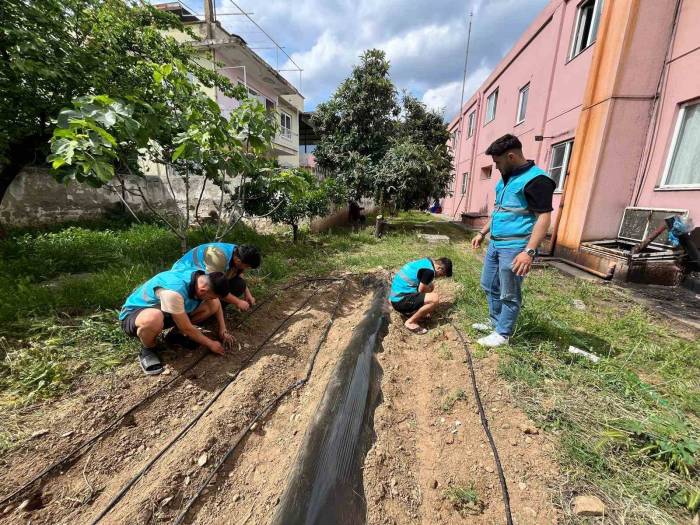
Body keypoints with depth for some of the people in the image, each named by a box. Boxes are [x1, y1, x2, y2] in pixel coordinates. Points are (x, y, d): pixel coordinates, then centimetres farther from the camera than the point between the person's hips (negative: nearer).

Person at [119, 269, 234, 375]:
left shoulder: (203, 279, -17)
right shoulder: (174, 291, -39)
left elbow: (217, 303, 3)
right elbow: (187, 328, -27)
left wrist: (223, 330, -4)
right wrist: (210, 344, -15)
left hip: (164, 311, 6)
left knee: (214, 304, -10)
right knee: (153, 319, -43)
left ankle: (178, 333, 6)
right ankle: (147, 350, -10)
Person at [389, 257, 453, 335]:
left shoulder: (426, 262, 12)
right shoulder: (429, 271, -18)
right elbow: (421, 291, -11)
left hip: (397, 295, 10)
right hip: (400, 301, -10)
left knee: (431, 286, 18)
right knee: (435, 298, -20)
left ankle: (412, 312, 16)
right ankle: (410, 322, -6)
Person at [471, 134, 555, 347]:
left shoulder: (535, 179, -14)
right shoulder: (506, 178, 14)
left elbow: (544, 217, -19)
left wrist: (529, 251, -26)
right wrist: (482, 233, 23)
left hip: (514, 248, -9)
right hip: (495, 244, 9)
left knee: (509, 295, 4)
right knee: (489, 286, 19)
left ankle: (502, 334, 19)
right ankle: (495, 322, 36)